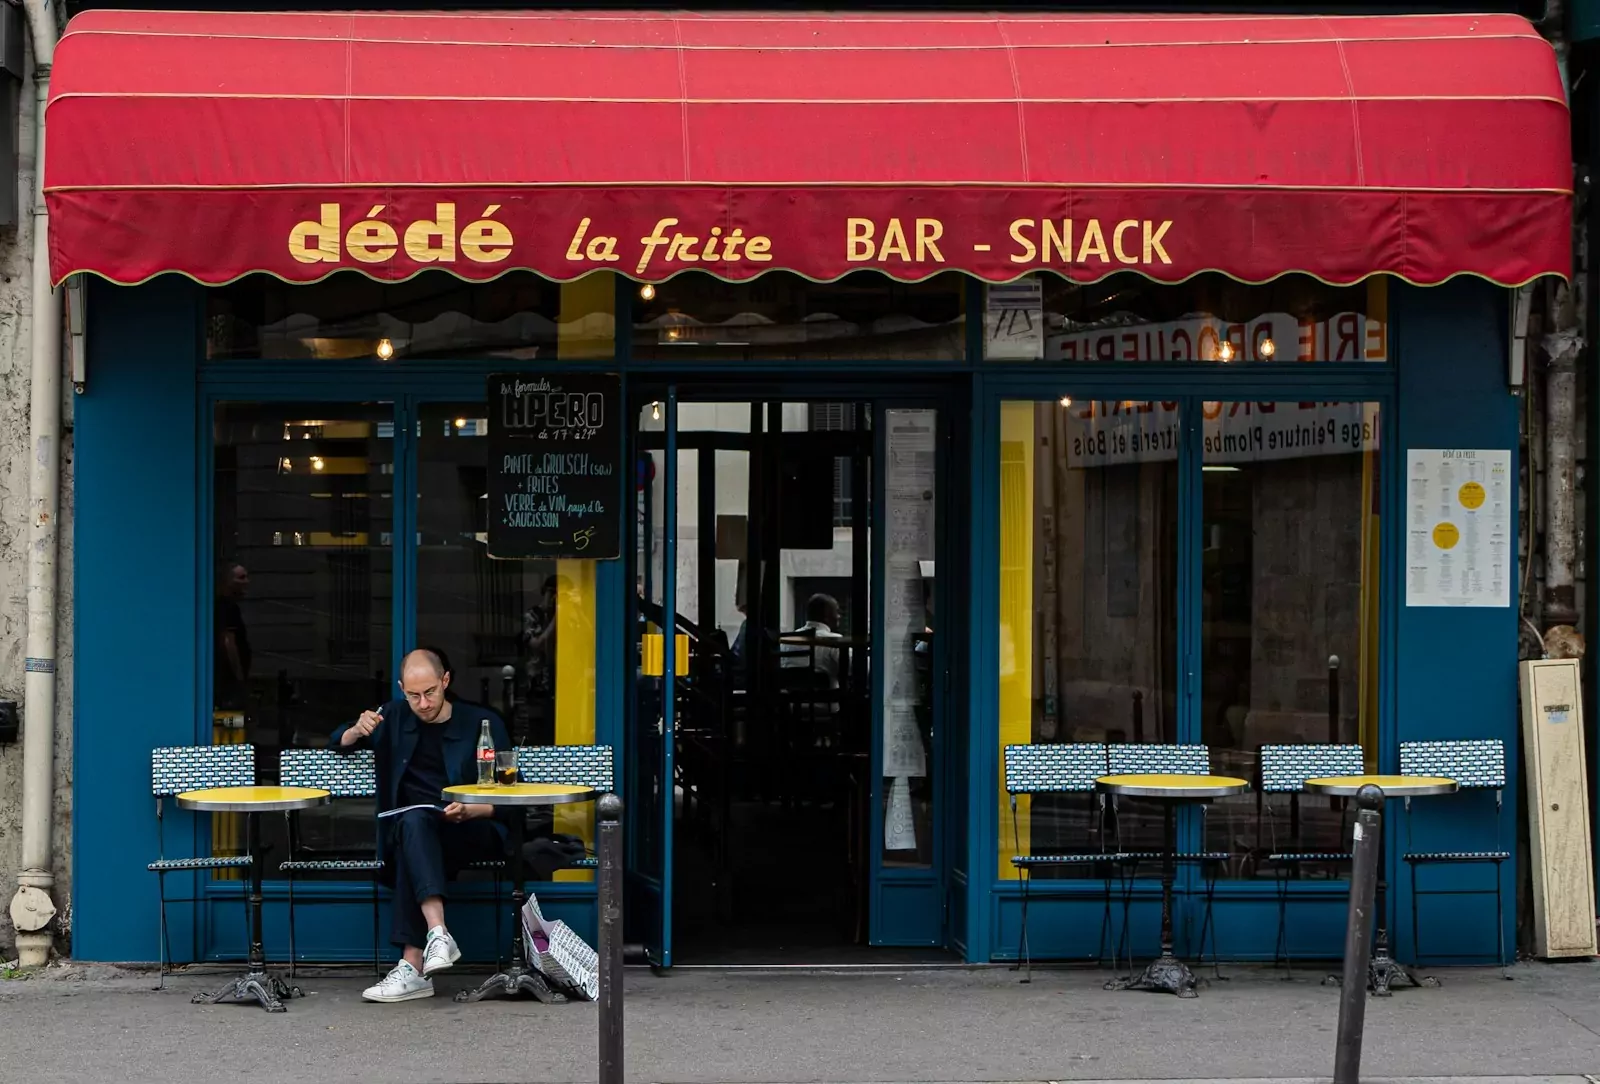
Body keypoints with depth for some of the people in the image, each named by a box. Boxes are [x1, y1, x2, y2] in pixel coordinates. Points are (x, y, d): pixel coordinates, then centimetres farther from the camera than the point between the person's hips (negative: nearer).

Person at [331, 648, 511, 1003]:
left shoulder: (483, 724, 5)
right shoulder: (395, 717, 15)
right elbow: (339, 743, 23)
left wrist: (468, 811, -18)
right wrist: (358, 731, -1)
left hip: (473, 833, -3)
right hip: (406, 832, 3)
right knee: (414, 822, -36)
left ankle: (413, 966, -46)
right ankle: (437, 934, -52)